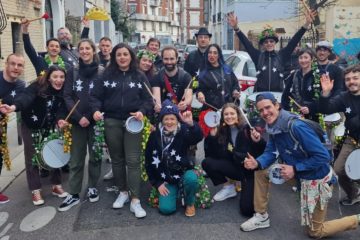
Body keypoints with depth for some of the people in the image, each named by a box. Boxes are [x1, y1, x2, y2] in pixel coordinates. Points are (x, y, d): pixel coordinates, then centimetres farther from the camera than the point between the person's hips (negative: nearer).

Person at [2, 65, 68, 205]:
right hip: (30, 127, -4)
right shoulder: (37, 86, -26)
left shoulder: (62, 92, -12)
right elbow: (26, 97, -43)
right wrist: (14, 107, -63)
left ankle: (56, 186, 20)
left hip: (49, 127, 4)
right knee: (32, 158, 1)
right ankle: (36, 191, 10)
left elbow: (61, 108, -17)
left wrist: (60, 119, -39)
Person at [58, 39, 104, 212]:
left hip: (96, 120, -1)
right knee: (76, 159, 5)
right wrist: (79, 117, -12)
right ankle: (73, 194, 13)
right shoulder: (73, 72, 5)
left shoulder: (102, 72, 0)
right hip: (77, 121, 1)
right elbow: (67, 96, -1)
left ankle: (92, 187, 27)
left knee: (95, 156, 10)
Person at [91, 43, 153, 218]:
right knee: (117, 159, 12)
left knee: (133, 161, -5)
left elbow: (148, 99, 2)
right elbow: (96, 95, 4)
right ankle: (123, 192, 29)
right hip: (112, 122, 2)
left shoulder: (140, 77, 5)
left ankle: (135, 201, -2)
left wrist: (142, 111, -17)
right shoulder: (107, 75, 6)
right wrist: (96, 110, -15)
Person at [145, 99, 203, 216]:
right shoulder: (155, 136, -4)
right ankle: (174, 191, 19)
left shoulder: (183, 132, -10)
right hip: (165, 179, 1)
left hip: (184, 172, -1)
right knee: (166, 209, -17)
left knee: (191, 179, -36)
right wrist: (157, 183, -3)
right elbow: (148, 162, 1)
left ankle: (190, 203, -3)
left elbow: (198, 137, -34)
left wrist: (191, 123, -54)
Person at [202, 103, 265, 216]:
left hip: (251, 169, -4)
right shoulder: (222, 131, -4)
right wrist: (211, 137, -18)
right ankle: (228, 188, 4)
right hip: (235, 167, 4)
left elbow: (264, 151, -16)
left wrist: (258, 141, -36)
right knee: (207, 163, -16)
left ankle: (249, 189, 16)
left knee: (247, 209, -18)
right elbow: (211, 155, -7)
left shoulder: (248, 128, -16)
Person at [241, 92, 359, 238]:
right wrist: (257, 163, -24)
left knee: (315, 232, 5)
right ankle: (261, 216, 15)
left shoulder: (297, 126, -31)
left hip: (317, 178, -7)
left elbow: (323, 156, -30)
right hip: (298, 173, 8)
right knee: (260, 172, 3)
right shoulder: (273, 127, -5)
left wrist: (295, 169, -30)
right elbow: (270, 153, -4)